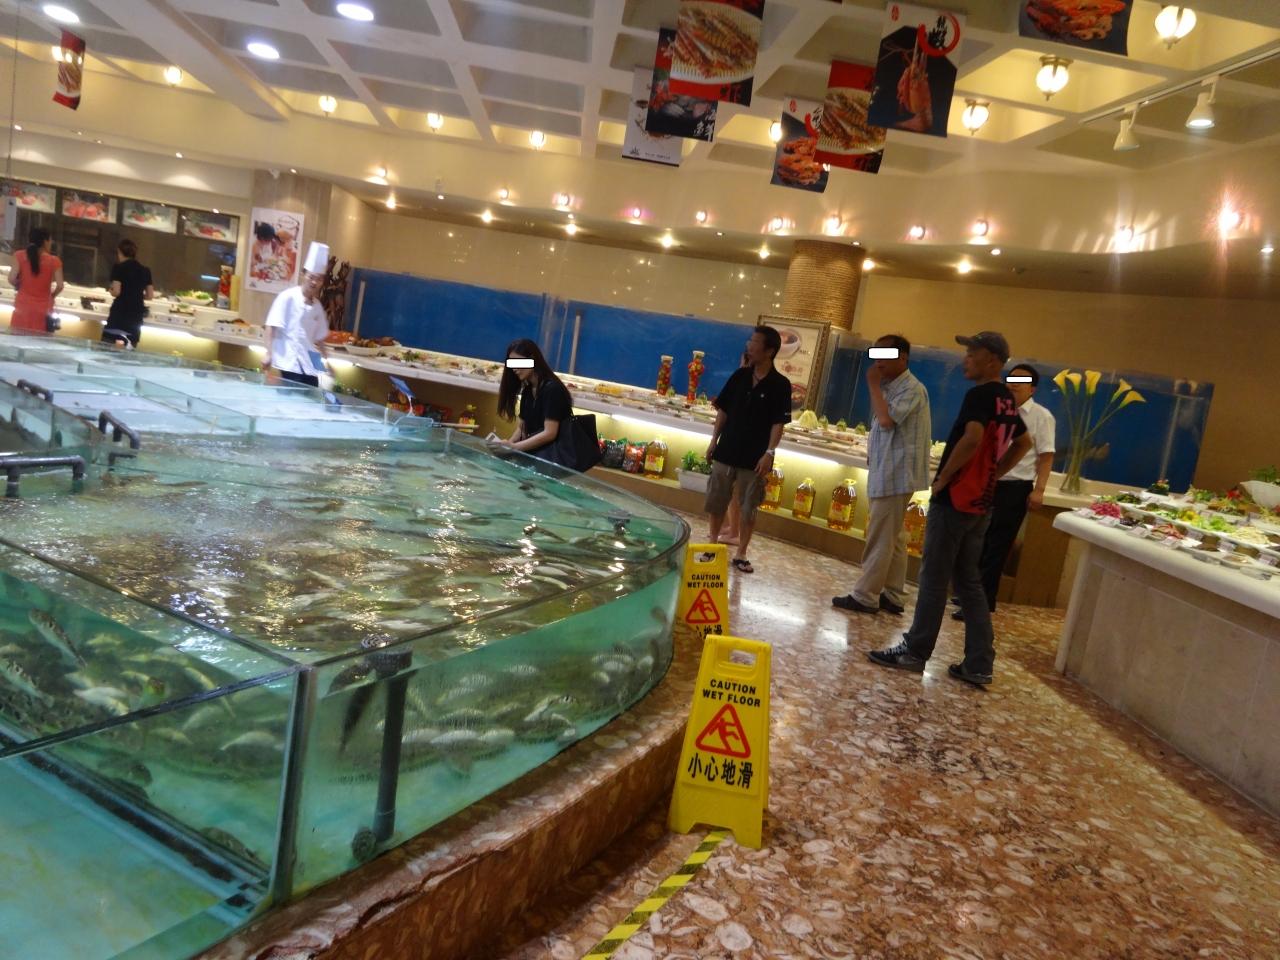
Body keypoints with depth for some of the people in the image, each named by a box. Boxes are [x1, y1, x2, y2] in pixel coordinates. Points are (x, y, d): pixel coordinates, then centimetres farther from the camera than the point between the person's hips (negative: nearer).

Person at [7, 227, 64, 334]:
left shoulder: (20, 256, -1)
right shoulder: (54, 261, -5)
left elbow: (12, 279, -9)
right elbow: (59, 286, -11)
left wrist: (21, 287, 12)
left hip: (22, 308, 1)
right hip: (43, 310, -1)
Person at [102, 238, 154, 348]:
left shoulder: (118, 268, -5)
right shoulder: (145, 271, 8)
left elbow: (116, 292, -12)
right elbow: (150, 295, 9)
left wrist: (111, 290, 10)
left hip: (120, 312, -4)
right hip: (136, 315, 4)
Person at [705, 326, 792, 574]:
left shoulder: (780, 385, -8)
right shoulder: (739, 376, 3)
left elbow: (778, 423, -9)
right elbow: (723, 410, 9)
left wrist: (769, 453, -16)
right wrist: (714, 440, 5)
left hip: (754, 457, -3)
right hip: (726, 451, 4)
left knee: (748, 508, 5)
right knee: (716, 502, 11)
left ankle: (741, 554, 15)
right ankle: (712, 544, 26)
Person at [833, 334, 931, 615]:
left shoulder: (912, 388, -14)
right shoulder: (889, 387, 15)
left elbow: (887, 419, -27)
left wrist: (873, 385, -17)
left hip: (895, 475, -10)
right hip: (885, 473, 10)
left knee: (880, 539, -4)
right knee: (893, 537, 12)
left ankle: (865, 596, 1)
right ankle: (892, 596, 18)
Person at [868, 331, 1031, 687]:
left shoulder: (979, 395, -14)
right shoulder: (1006, 400, 14)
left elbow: (972, 438, -31)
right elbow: (1023, 443, 27)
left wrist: (942, 478, -19)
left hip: (954, 500, -9)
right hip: (980, 503, 9)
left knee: (934, 579, 1)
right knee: (969, 581, 12)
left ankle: (914, 651, 10)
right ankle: (978, 664, 14)